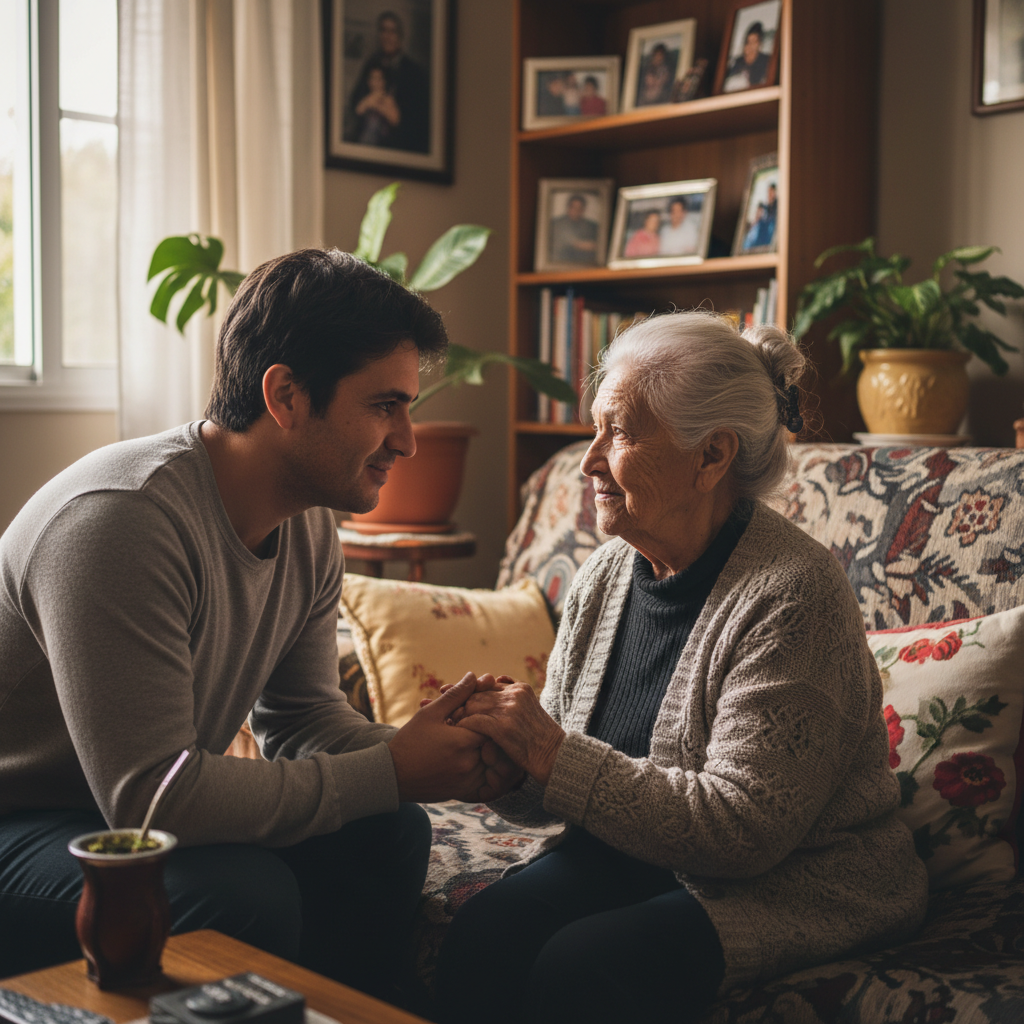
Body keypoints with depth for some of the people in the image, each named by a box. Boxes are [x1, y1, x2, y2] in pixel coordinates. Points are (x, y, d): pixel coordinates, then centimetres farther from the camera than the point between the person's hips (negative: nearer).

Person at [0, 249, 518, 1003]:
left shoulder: (310, 527, -1)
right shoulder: (119, 518, -30)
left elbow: (299, 716, 6)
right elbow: (150, 793, -33)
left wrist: (419, 748, -16)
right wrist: (389, 772, -26)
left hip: (134, 806, 8)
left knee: (389, 835, -7)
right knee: (243, 891, -31)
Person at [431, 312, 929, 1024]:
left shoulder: (793, 593, -20)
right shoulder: (604, 577, 2)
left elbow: (742, 826, -24)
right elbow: (551, 795, 8)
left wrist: (553, 755, -24)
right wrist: (502, 757, -15)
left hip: (795, 884, -5)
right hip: (632, 854, 6)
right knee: (483, 933, -22)